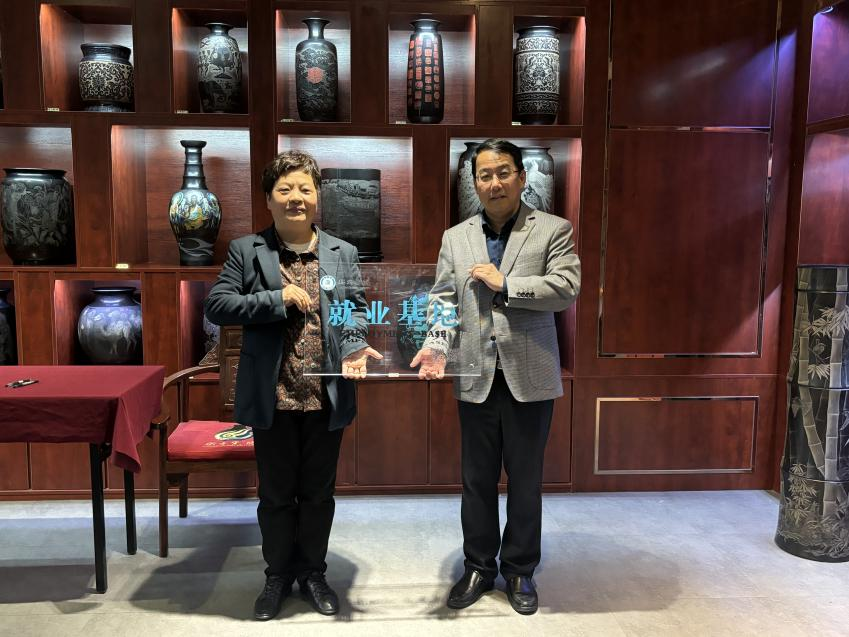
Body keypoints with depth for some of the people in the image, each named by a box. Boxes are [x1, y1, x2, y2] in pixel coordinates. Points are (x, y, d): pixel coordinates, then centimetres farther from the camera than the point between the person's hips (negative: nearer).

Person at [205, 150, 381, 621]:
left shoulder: (343, 253, 6)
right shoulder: (246, 250, 0)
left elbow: (355, 309, 1)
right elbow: (216, 305, -7)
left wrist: (354, 347, -19)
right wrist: (278, 298, -17)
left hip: (327, 397, 2)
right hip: (272, 398, -1)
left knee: (318, 492, 16)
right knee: (276, 493, 14)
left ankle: (313, 573, 36)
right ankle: (278, 575, 35)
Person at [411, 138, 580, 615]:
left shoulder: (554, 230, 0)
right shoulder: (455, 238, 9)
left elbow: (567, 288, -12)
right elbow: (443, 301, 6)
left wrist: (505, 283, -15)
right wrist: (438, 345, -11)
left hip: (530, 378, -2)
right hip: (476, 378, 3)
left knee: (526, 479, 12)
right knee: (477, 480, 13)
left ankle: (520, 570, 30)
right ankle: (479, 568, 31)